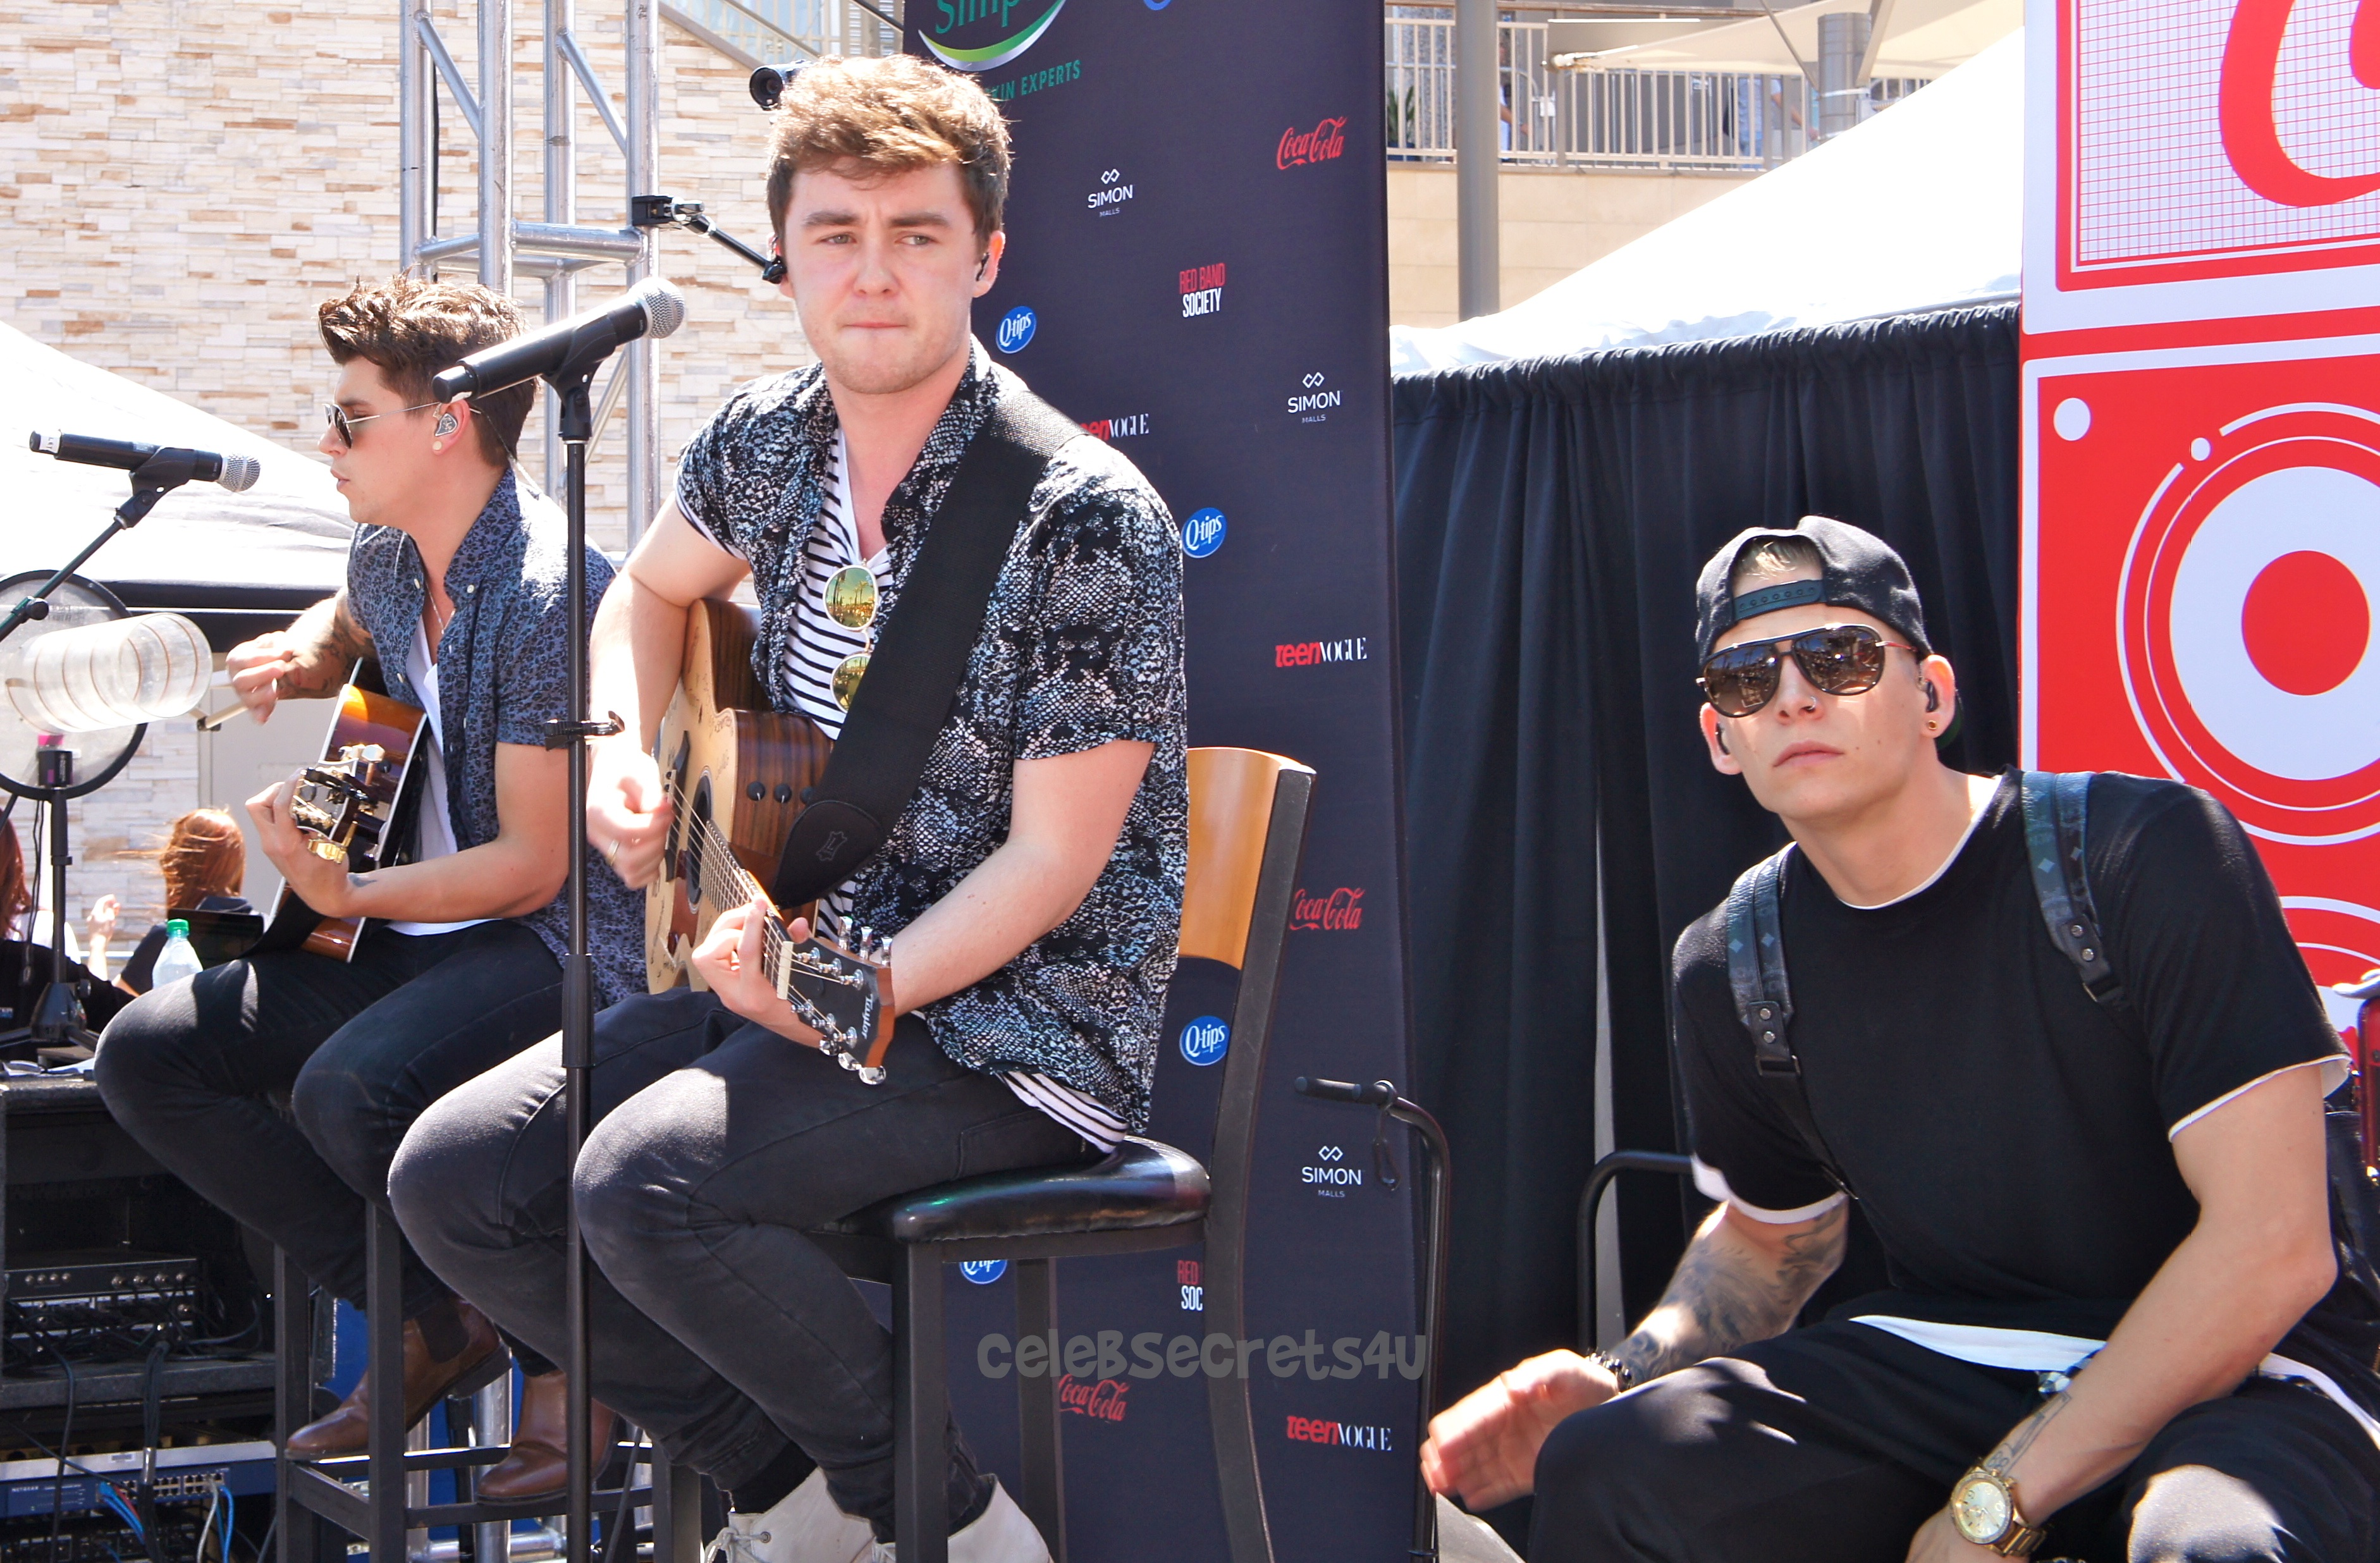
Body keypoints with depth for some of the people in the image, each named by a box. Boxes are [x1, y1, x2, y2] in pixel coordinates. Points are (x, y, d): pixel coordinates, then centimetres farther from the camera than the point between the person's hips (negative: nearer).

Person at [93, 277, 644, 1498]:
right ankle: (433, 1323, 1)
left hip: (564, 942, -10)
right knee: (145, 1054, -2)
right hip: (427, 931, 10)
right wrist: (299, 660, 12)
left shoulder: (548, 594, -21)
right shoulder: (388, 557, 6)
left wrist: (346, 894, -23)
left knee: (352, 1088, -36)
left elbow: (533, 866, -21)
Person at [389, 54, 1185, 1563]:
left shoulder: (1088, 519, -19)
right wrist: (627, 757, 6)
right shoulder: (769, 444, 3)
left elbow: (1051, 860, -18)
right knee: (454, 1175, -4)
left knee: (648, 1183, -30)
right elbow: (652, 589, 26)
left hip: (1023, 1011, -8)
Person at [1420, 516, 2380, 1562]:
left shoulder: (2148, 854, -14)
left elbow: (2274, 1248, -18)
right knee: (1603, 1468, -20)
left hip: (2232, 1372, -4)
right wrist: (1618, 1382, 0)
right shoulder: (1734, 970, 3)